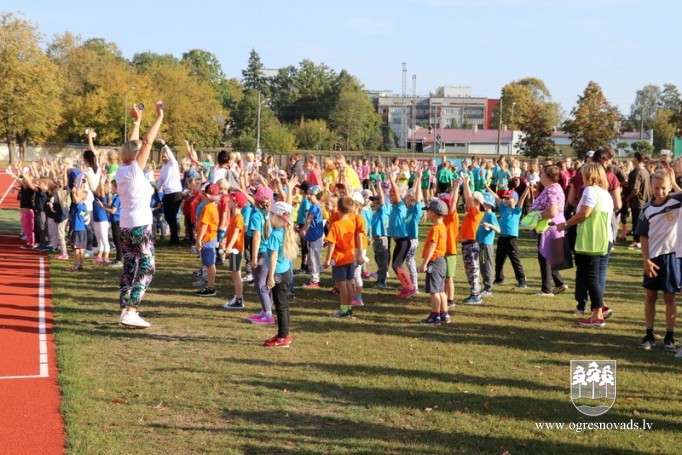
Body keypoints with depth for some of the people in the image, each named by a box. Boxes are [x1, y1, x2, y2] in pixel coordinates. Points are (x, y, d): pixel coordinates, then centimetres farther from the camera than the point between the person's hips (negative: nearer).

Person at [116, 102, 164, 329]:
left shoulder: (121, 169, 5)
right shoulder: (134, 170, -14)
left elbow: (132, 145, 18)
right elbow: (147, 141, -16)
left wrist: (137, 121, 22)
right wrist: (160, 117, -12)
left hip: (125, 227, 8)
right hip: (140, 227, -8)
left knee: (129, 269, 10)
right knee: (147, 269, -2)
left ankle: (125, 310, 9)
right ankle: (131, 311, -9)